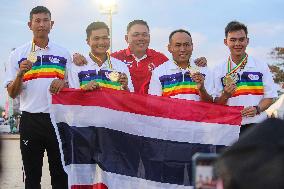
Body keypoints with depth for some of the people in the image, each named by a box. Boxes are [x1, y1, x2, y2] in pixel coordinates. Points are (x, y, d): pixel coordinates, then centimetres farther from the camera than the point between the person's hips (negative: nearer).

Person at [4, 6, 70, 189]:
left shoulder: (63, 54, 9)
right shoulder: (18, 55, 5)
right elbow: (12, 93, 2)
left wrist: (62, 83, -9)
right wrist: (20, 74, -16)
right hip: (30, 120, -1)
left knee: (60, 174, 6)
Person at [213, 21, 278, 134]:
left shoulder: (261, 66, 7)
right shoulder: (219, 70, 7)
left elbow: (269, 96, 6)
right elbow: (216, 103, 6)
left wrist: (257, 109, -12)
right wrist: (225, 95, -15)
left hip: (257, 125, 0)